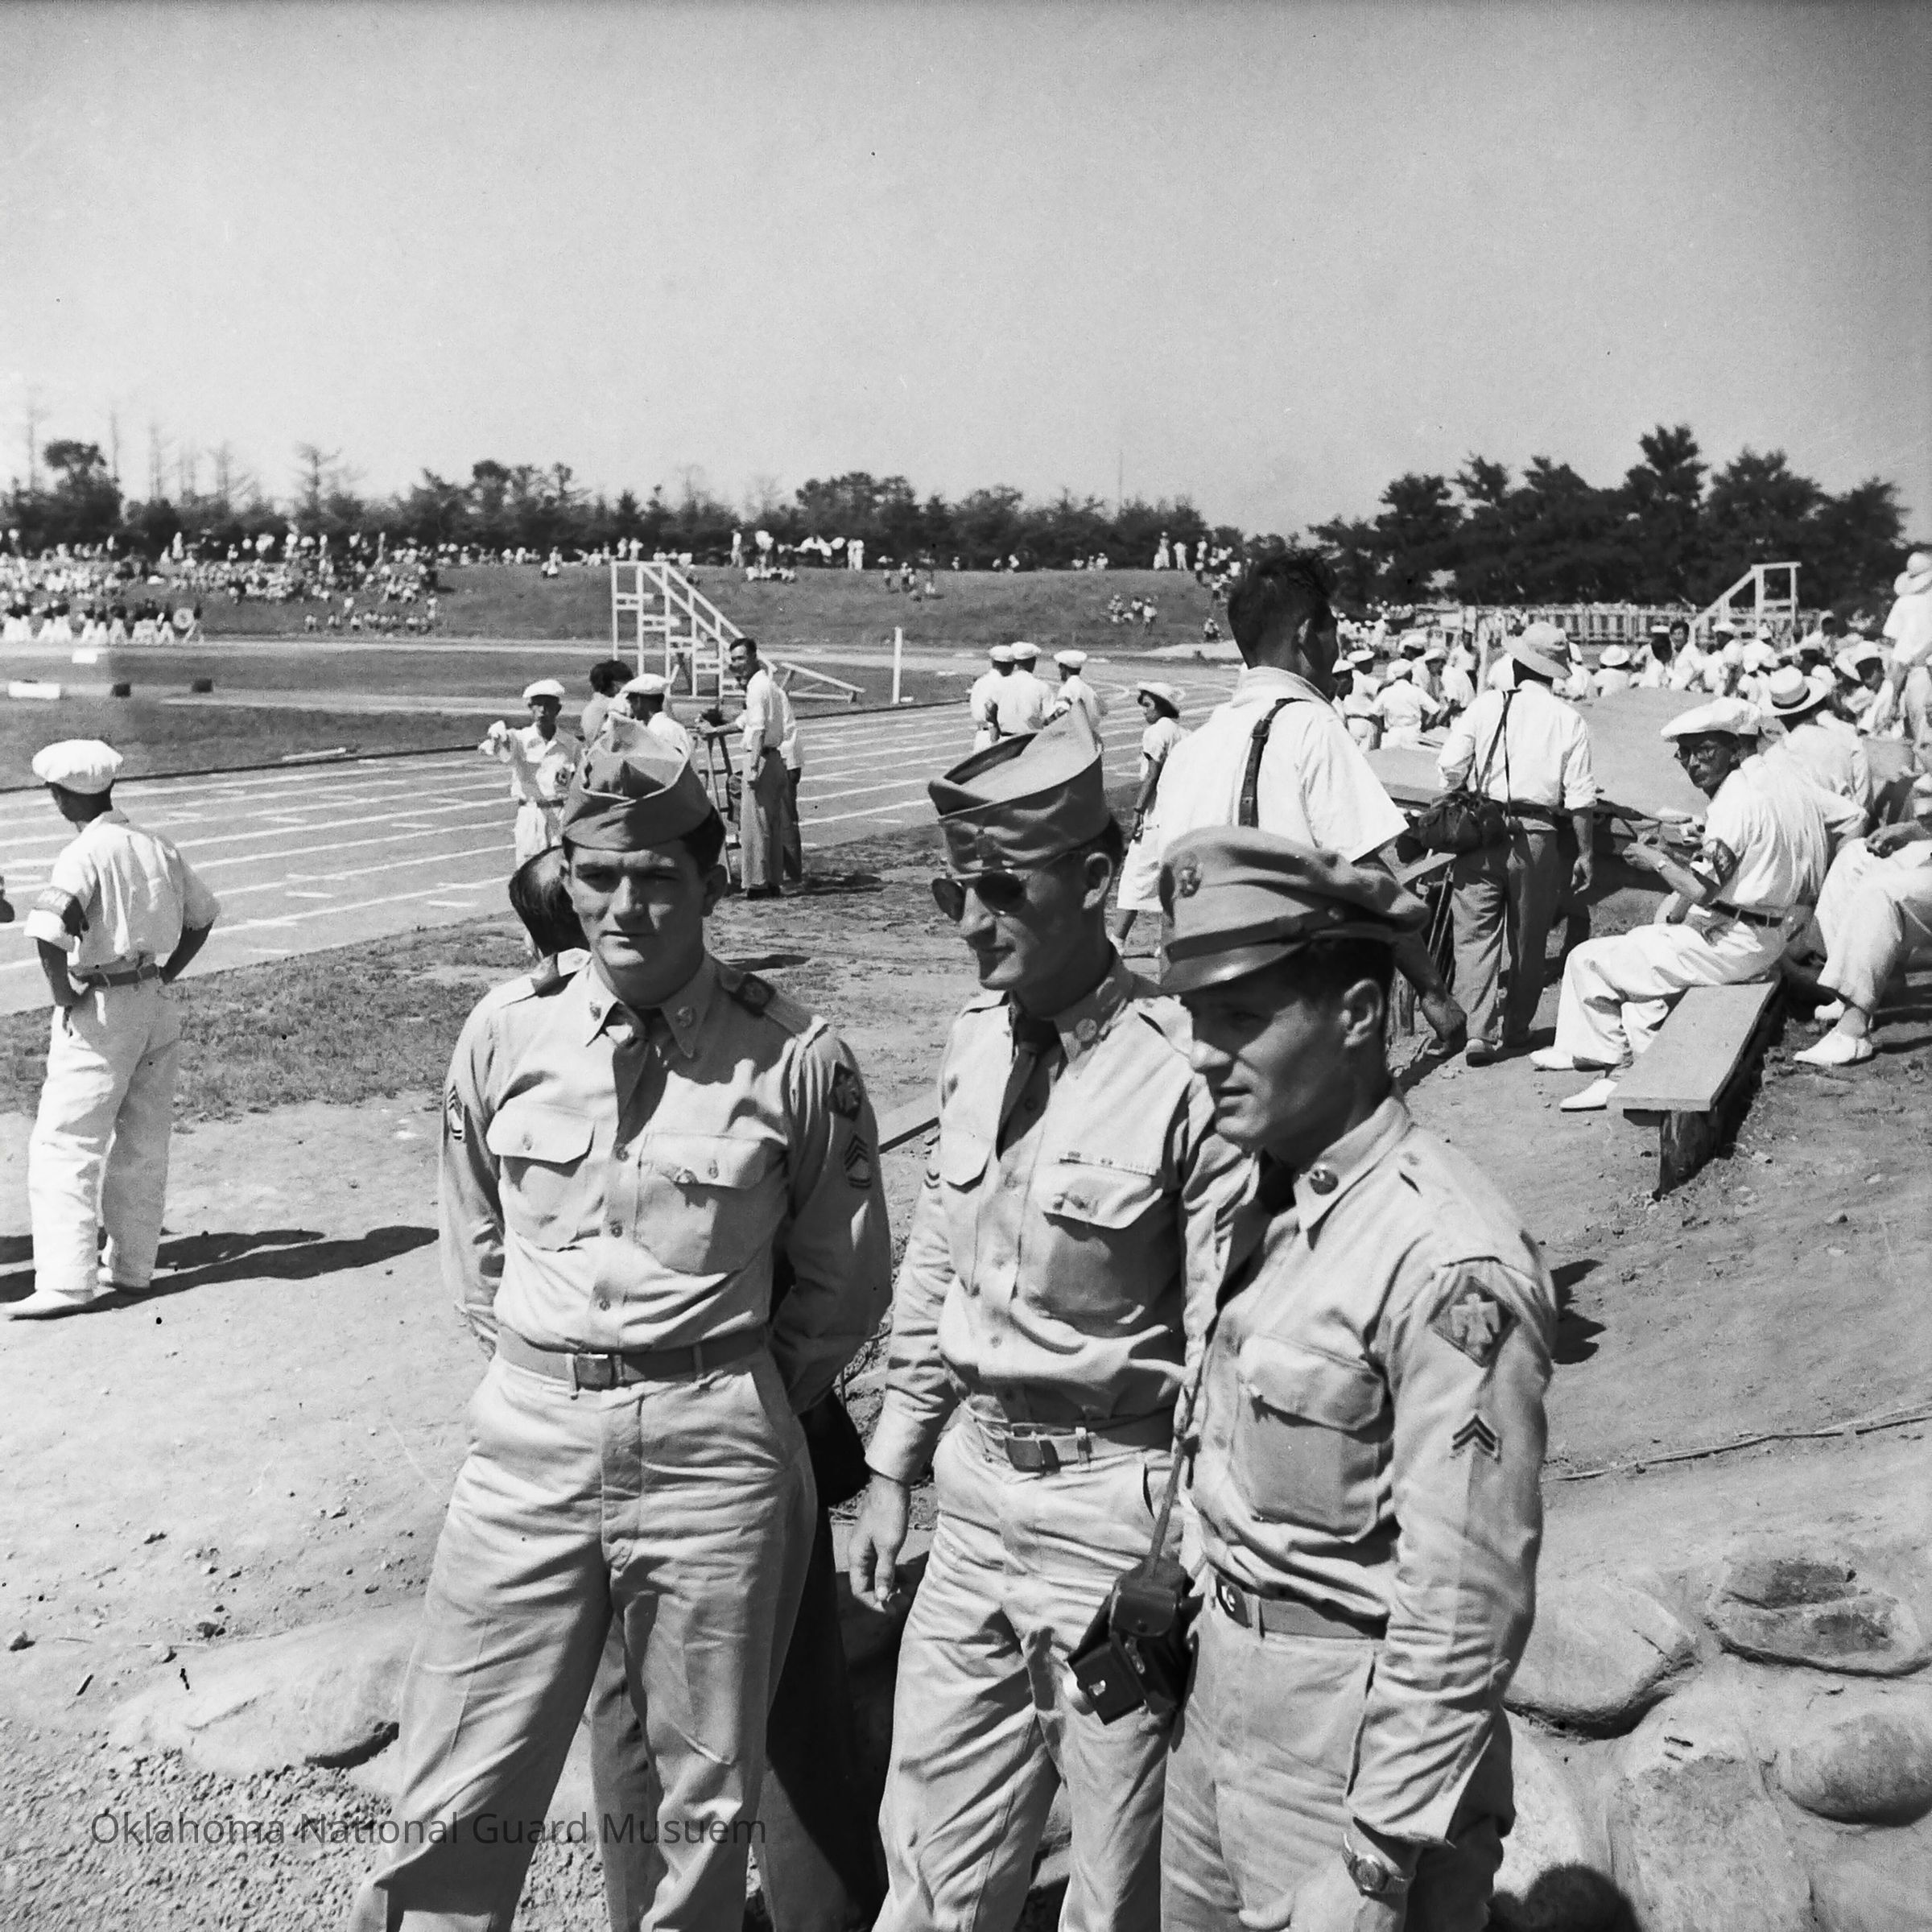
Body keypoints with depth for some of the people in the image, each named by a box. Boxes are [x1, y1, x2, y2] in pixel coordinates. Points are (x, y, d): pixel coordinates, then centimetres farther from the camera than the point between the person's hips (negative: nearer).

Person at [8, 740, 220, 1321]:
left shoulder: (84, 854, -16)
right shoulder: (156, 847, 6)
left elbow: (46, 929, -30)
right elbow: (204, 913, 18)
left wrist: (63, 996, -16)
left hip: (98, 1012, -7)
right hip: (156, 1006, 7)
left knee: (63, 1147, -2)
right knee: (142, 1145, 14)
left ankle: (66, 1281, -4)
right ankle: (131, 1266, 23)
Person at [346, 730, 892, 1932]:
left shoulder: (795, 1059, -8)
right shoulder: (505, 1035, 0)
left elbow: (844, 1286, 3)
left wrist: (732, 1402, 9)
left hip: (716, 1449, -2)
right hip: (529, 1433, 2)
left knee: (708, 1796, 14)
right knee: (456, 1807, 7)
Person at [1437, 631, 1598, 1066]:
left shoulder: (1486, 705, 2)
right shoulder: (1569, 721, 3)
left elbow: (1450, 768, -2)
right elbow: (1580, 797, -1)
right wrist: (1586, 853, 6)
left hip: (1480, 832, -1)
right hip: (1537, 837, 1)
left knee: (1476, 934, 2)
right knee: (1528, 939, 15)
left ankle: (1476, 1030, -8)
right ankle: (1516, 1028, 24)